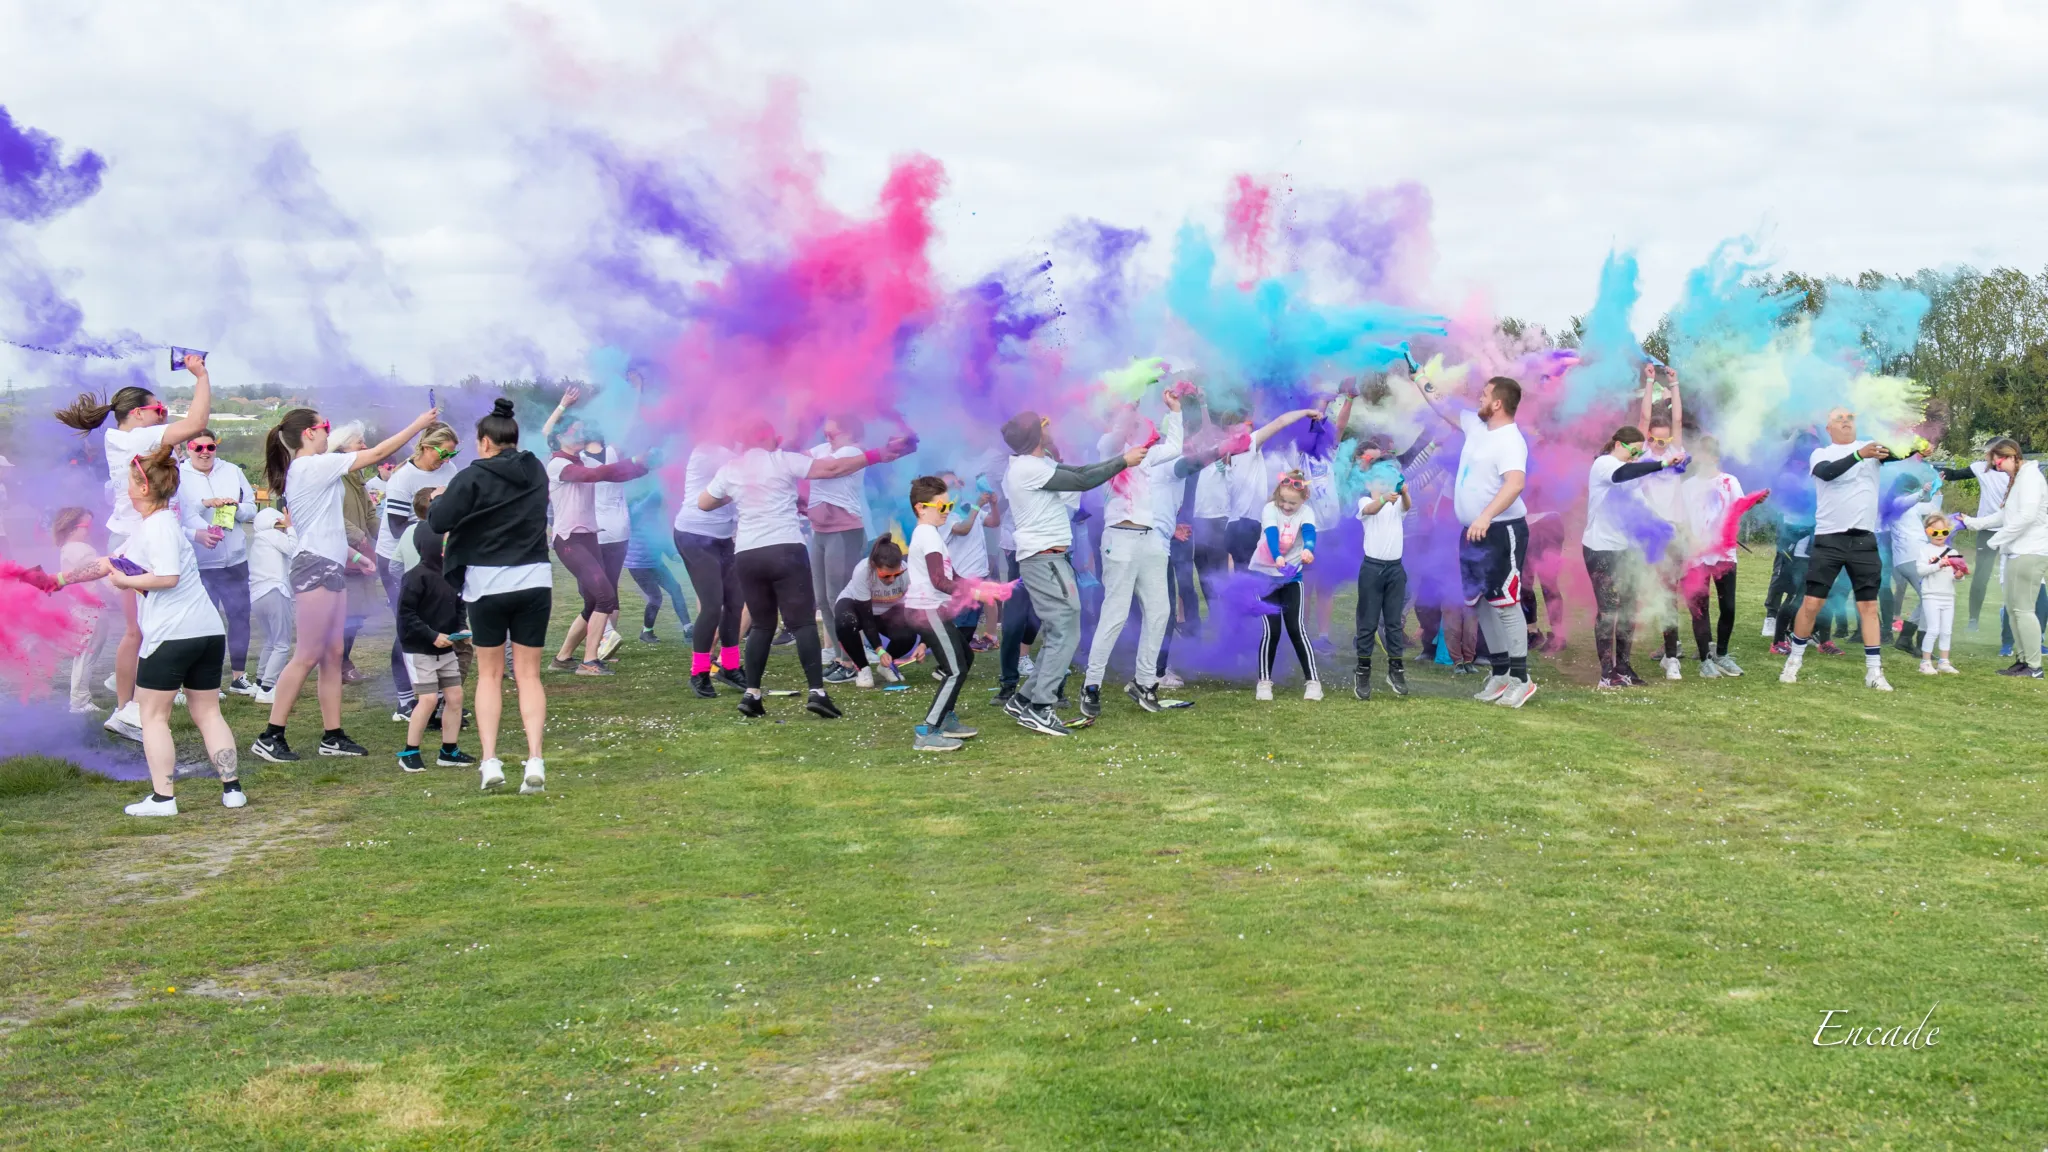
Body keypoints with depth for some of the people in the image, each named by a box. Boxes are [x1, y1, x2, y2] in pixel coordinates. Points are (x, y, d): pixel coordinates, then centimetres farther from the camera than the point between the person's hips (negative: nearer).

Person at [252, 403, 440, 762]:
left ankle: (332, 736, 11)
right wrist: (418, 424, -5)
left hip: (329, 567, 10)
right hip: (316, 567, -10)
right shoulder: (314, 465, -12)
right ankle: (270, 737, -5)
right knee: (307, 656, -8)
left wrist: (353, 552, 22)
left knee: (332, 654, 9)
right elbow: (377, 453, -12)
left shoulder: (302, 471, 17)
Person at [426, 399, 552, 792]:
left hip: (488, 583, -3)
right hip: (535, 580, 3)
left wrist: (439, 498, 9)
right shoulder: (536, 472, 5)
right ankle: (535, 761, -6)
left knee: (489, 675, 11)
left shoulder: (473, 477, -11)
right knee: (528, 674, 8)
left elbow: (438, 522, -13)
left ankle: (489, 761, 2)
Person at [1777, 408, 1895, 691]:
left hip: (1864, 540, 2)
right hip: (1829, 539, -2)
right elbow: (1827, 472, -19)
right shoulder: (1820, 454, 3)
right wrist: (1859, 455, -32)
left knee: (1869, 606, 1)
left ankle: (1874, 672, 4)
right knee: (1811, 603, -2)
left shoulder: (1871, 446, 9)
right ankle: (1794, 661, 13)